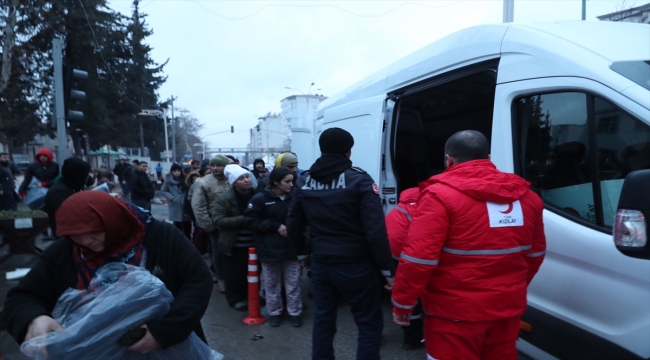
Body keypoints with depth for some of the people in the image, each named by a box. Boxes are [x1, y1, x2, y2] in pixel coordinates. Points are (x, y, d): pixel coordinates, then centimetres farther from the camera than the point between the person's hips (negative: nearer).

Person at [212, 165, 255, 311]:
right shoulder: (225, 198, -12)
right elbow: (217, 219, -19)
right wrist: (242, 219, -26)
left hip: (252, 243, 4)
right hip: (234, 244, -4)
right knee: (235, 274, 6)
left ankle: (250, 296, 35)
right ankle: (236, 299, 25)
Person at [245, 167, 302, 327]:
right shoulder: (260, 199, -8)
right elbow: (252, 221, -11)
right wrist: (276, 226, -16)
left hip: (292, 248, 1)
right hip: (270, 250, -1)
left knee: (293, 283, 9)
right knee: (272, 284, 13)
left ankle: (295, 312, 24)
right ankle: (274, 312, 30)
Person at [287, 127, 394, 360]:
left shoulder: (304, 181, 3)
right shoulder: (359, 180, -13)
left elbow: (293, 225, 11)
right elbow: (376, 231, -17)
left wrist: (303, 252, 26)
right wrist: (387, 269, -9)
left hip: (320, 264, 5)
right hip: (355, 266, -5)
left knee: (323, 320, 19)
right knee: (370, 324, 9)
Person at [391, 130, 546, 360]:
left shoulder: (440, 195, -16)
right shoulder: (526, 196, 4)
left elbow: (418, 258, -21)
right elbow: (535, 253, 13)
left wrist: (402, 304, -9)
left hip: (455, 313, -6)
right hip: (507, 309, 6)